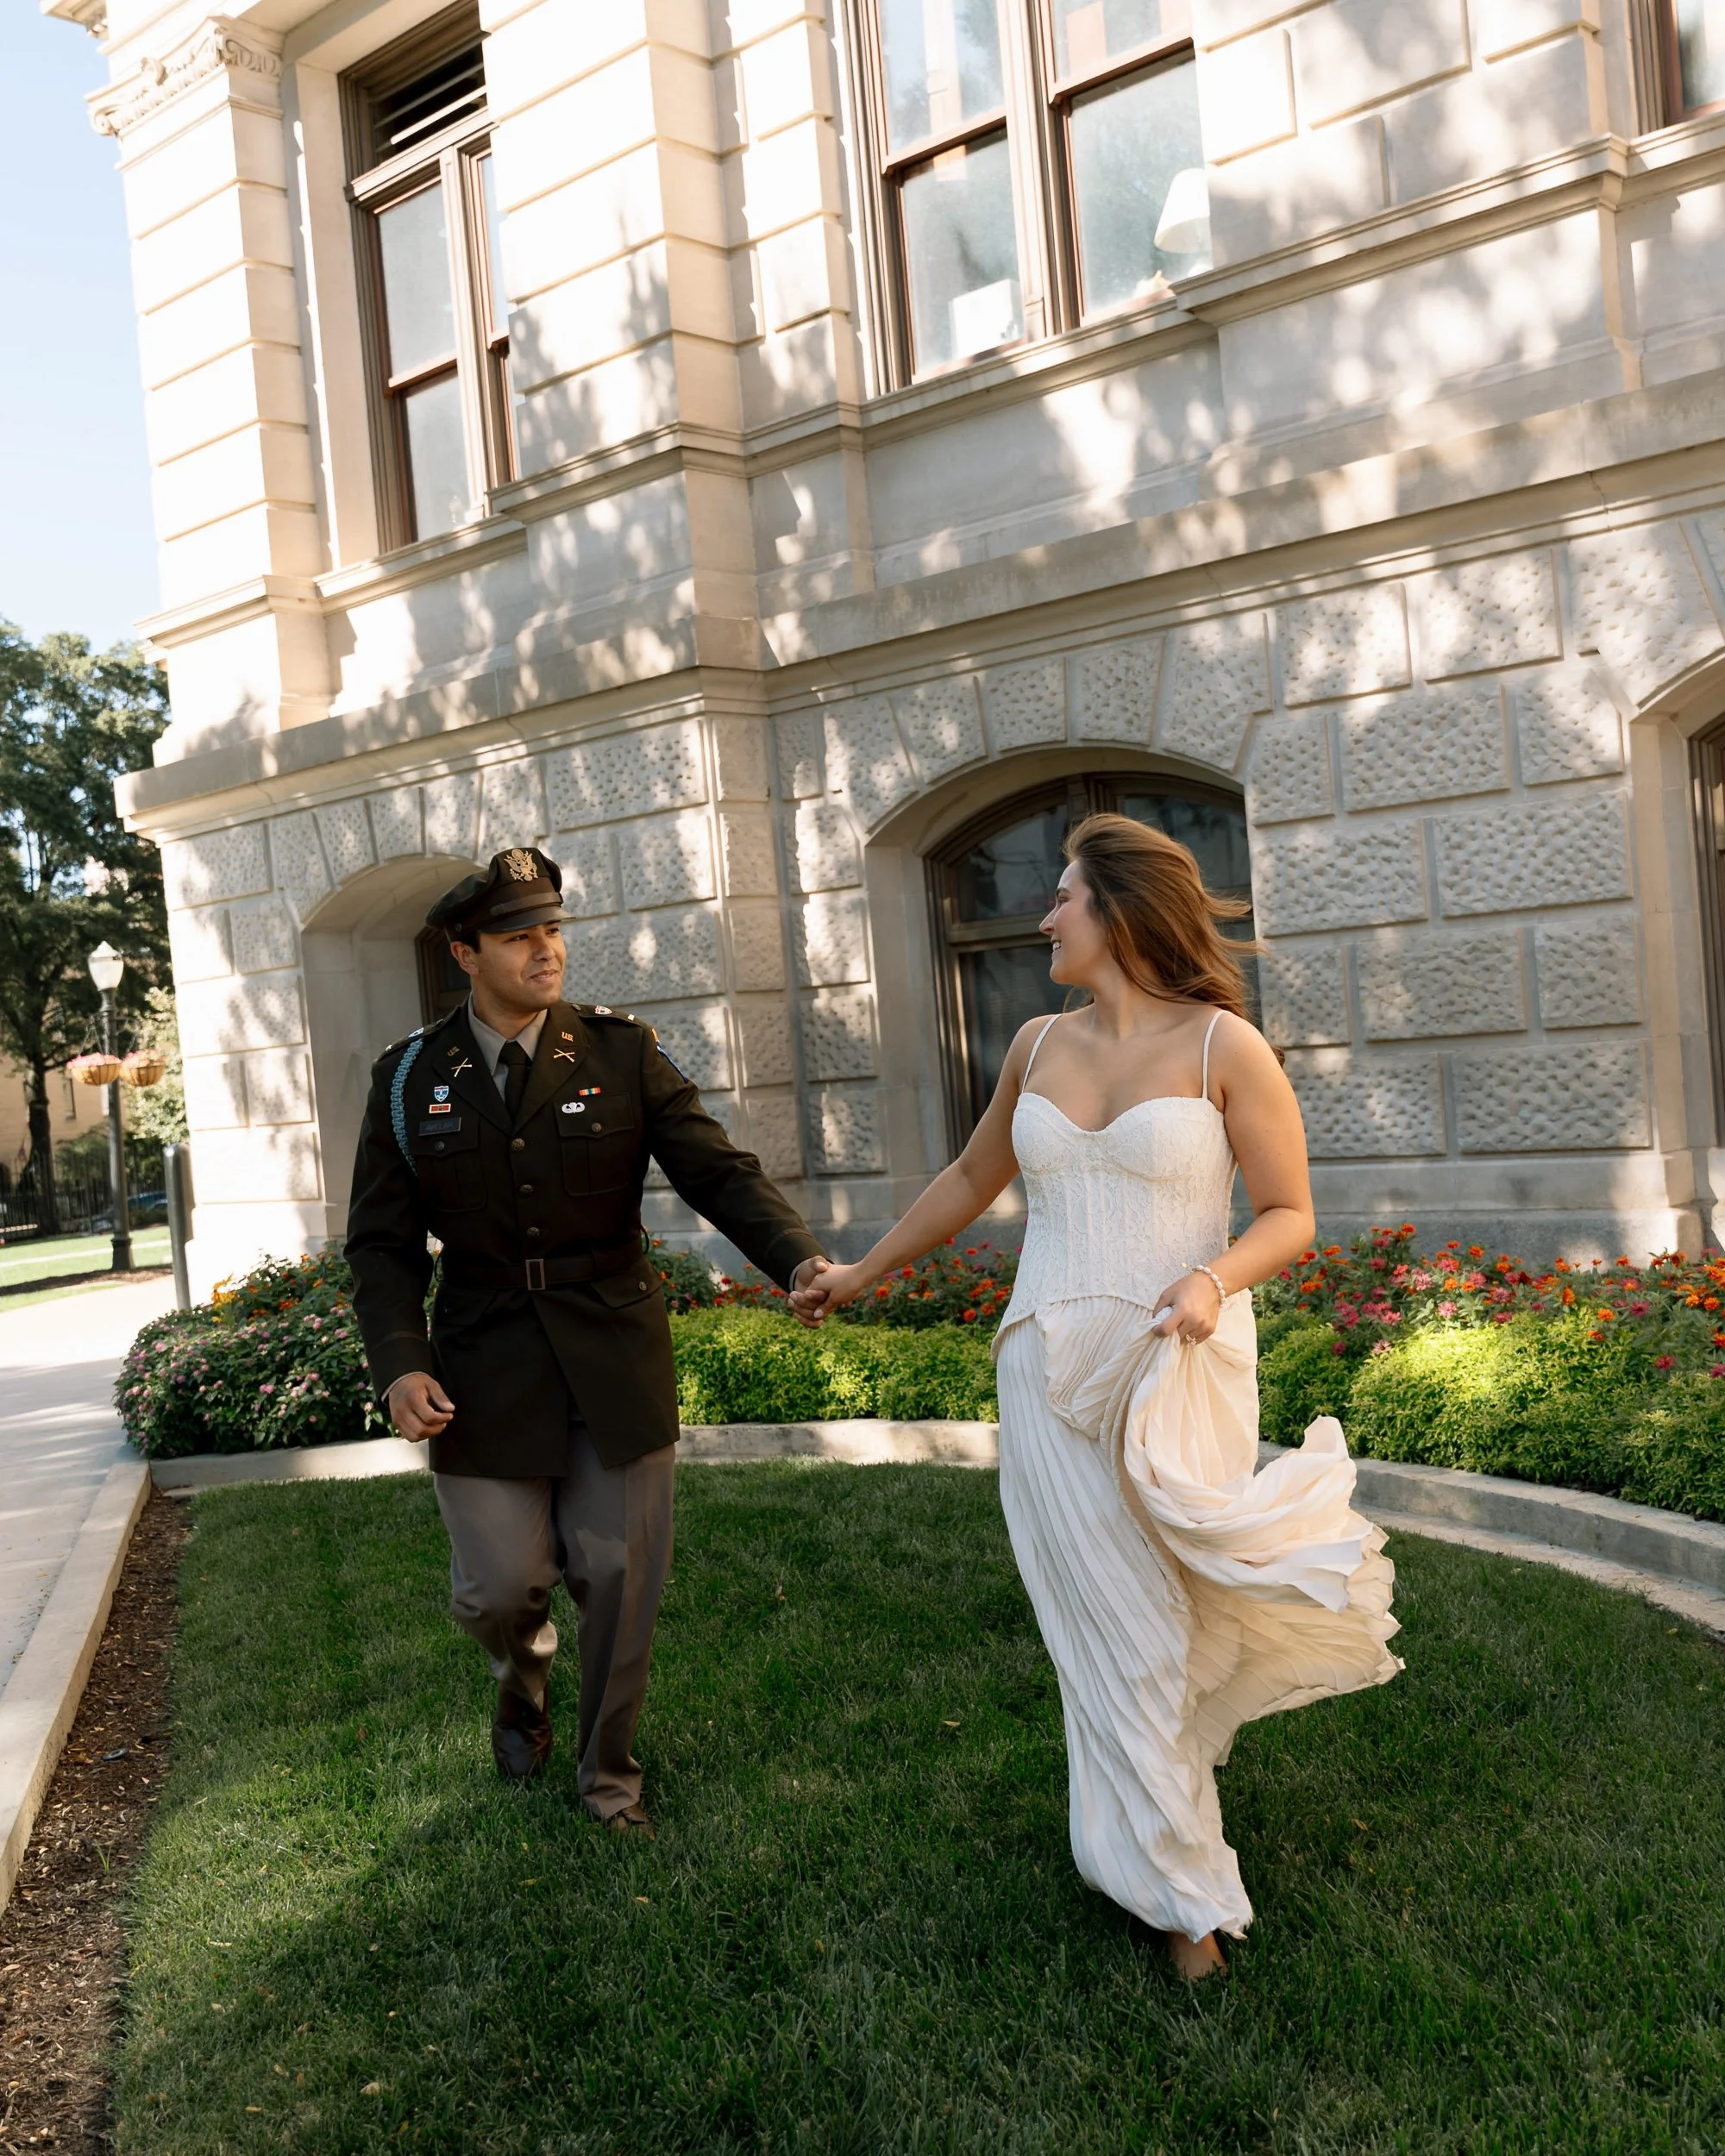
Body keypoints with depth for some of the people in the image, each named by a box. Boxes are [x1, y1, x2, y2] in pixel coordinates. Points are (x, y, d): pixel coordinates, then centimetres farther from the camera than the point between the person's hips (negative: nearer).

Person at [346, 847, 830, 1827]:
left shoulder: (622, 1052, -3)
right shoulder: (410, 1080, 1)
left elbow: (719, 1170, -7)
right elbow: (384, 1242, 3)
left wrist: (799, 1257, -25)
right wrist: (400, 1363, -11)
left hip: (616, 1355, 0)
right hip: (486, 1369, 1)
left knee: (621, 1575, 5)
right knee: (498, 1586, 3)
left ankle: (609, 1770, 30)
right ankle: (524, 1670, 42)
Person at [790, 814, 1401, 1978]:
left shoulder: (1225, 1046, -7)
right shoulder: (1039, 1045, 8)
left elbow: (1290, 1214, -4)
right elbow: (972, 1179, 21)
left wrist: (1216, 1279, -24)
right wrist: (863, 1270, 28)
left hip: (1180, 1370, -3)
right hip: (1053, 1371, 4)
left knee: (1173, 1609, 1)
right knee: (1114, 1630, 6)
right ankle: (1182, 1891, 21)